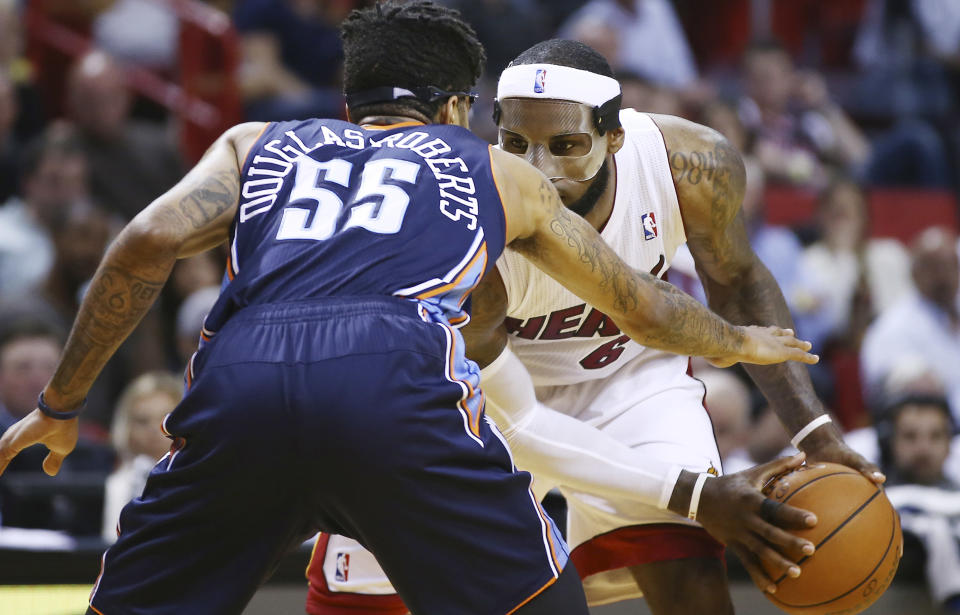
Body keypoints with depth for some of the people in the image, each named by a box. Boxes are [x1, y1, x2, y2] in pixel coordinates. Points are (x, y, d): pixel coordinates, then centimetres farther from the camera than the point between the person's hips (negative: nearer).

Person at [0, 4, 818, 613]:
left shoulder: (257, 145, 33)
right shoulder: (501, 173, 34)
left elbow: (148, 243, 13)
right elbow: (644, 309, 45)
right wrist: (741, 345, 65)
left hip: (239, 373, 2)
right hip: (396, 374, -1)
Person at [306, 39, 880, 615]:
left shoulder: (693, 165, -28)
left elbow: (737, 284, -4)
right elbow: (511, 426, -26)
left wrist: (812, 428, -14)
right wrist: (693, 493, -29)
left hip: (630, 370, 2)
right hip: (498, 386, -2)